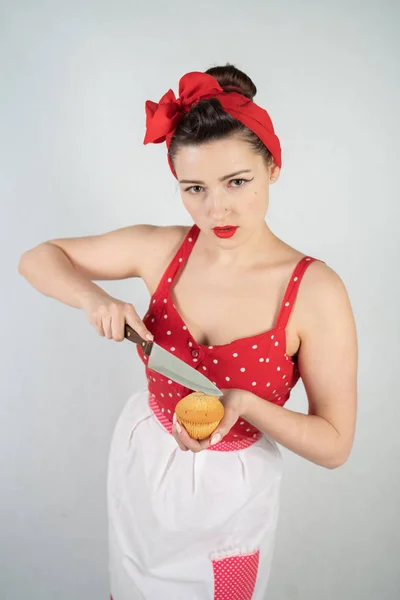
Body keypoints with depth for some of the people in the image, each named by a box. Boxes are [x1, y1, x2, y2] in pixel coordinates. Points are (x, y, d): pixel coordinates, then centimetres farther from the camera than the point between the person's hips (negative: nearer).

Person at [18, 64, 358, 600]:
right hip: (141, 463, 3)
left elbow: (335, 445, -18)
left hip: (230, 494, -2)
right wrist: (94, 299, -22)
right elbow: (38, 258, -3)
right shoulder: (159, 249, -16)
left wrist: (244, 404, -34)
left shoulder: (316, 291, -25)